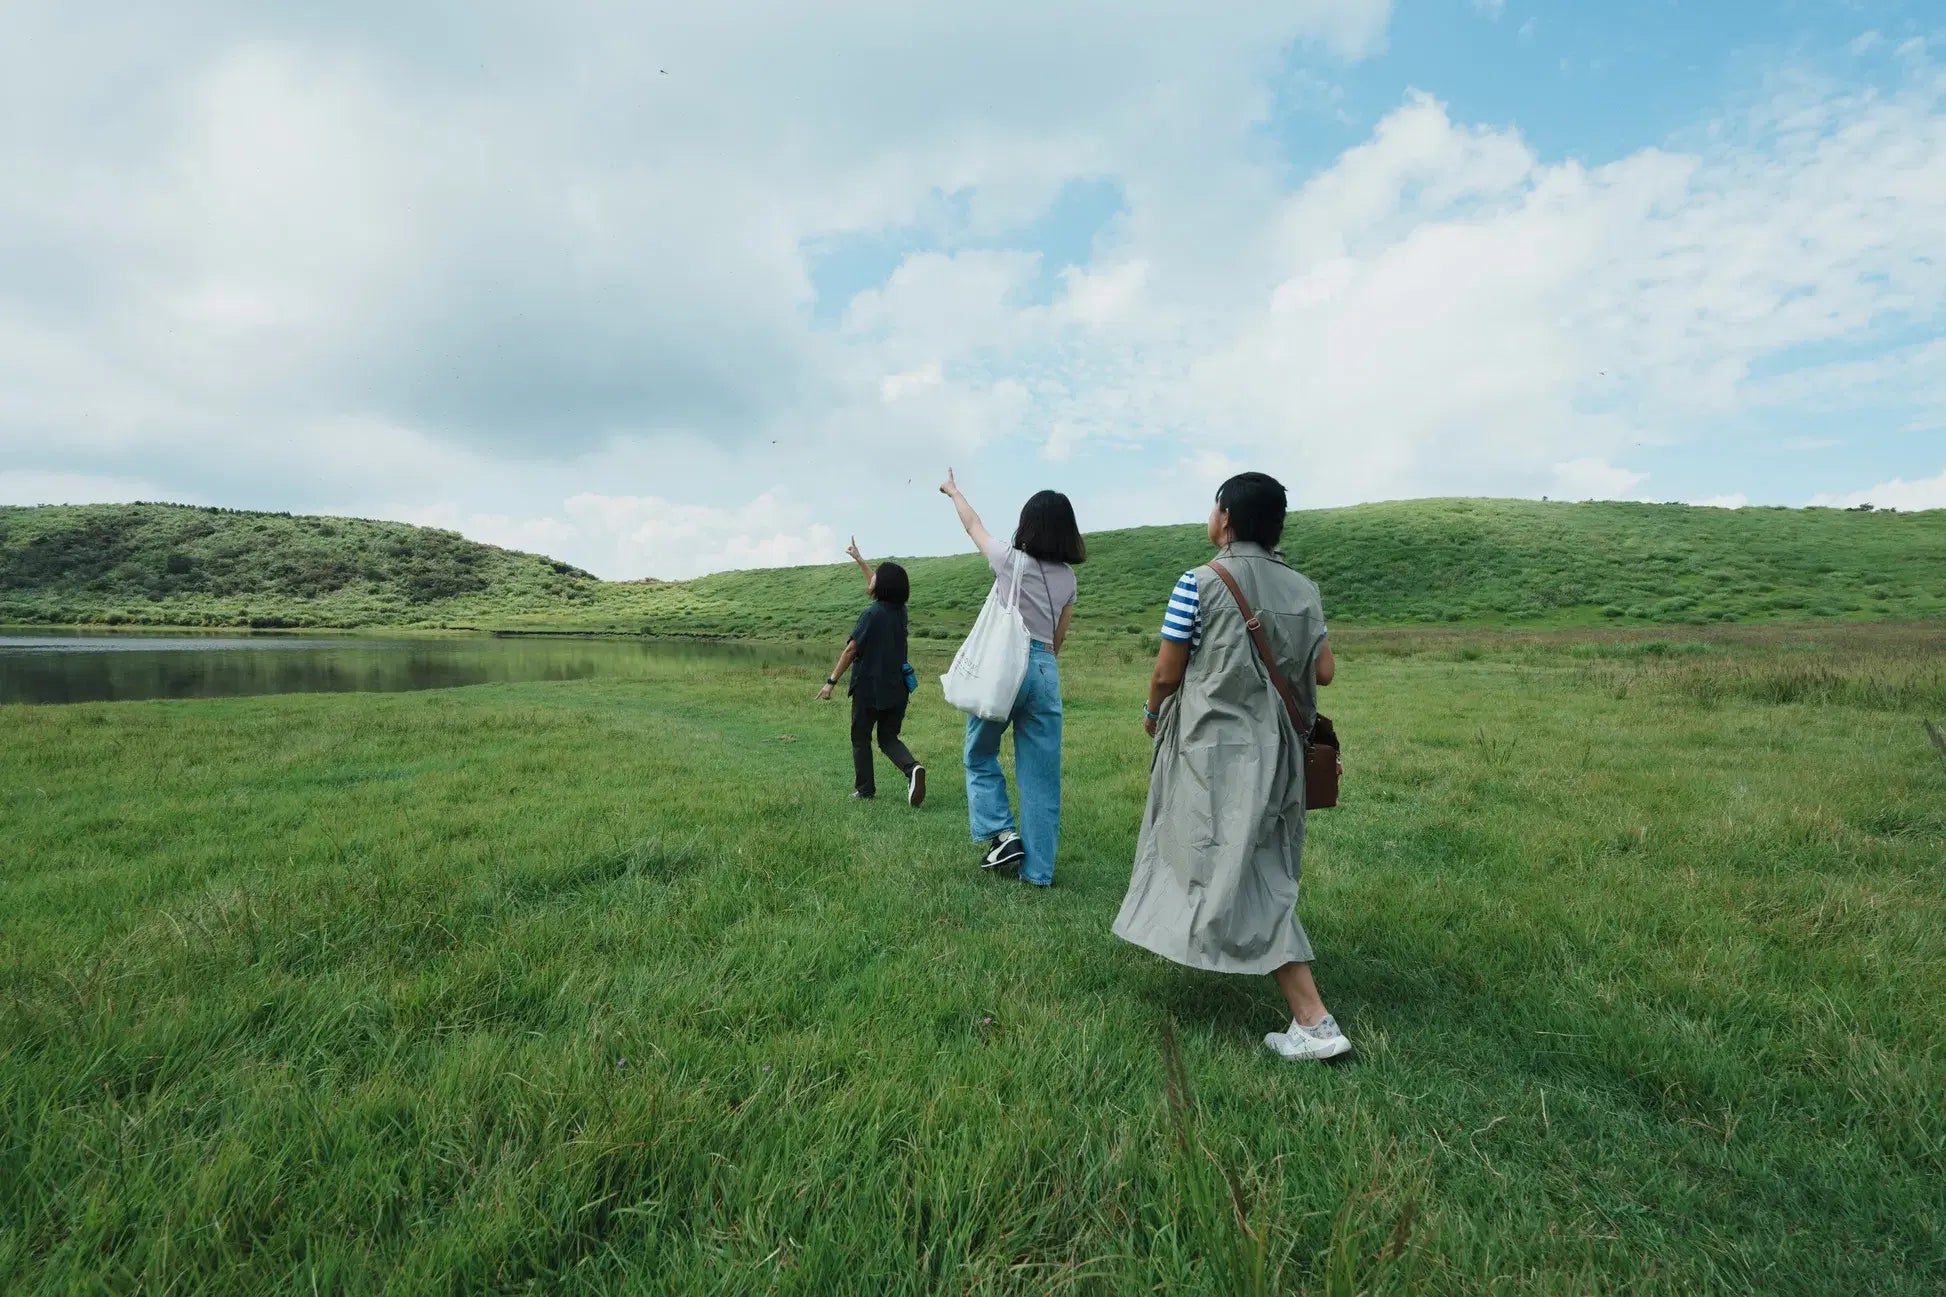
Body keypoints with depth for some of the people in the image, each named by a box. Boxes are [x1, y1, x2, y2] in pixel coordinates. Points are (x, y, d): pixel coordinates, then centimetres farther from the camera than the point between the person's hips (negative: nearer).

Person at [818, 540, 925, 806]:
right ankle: (912, 768, -13)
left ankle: (865, 790, 20)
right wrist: (859, 559, 33)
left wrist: (831, 681, -9)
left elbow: (850, 650, -15)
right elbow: (876, 587, 22)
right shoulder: (900, 611, 5)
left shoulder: (872, 614, -16)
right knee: (888, 738, 15)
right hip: (897, 687, 6)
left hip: (869, 687, -6)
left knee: (861, 739, 13)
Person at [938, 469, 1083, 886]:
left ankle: (1002, 833, 6)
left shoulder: (1011, 560, -5)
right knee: (1040, 774, 8)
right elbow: (1058, 638, 13)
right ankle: (1038, 869, 12)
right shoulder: (1067, 577, 8)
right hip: (1046, 670, 4)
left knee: (979, 755, 18)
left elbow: (973, 526, 13)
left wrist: (953, 492, 30)